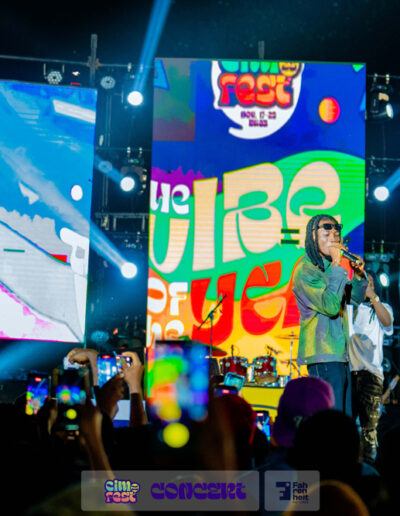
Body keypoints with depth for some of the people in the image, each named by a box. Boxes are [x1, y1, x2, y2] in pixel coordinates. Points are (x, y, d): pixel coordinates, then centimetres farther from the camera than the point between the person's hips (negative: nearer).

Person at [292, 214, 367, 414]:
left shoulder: (329, 267, 16)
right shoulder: (305, 269, -11)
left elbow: (355, 299, 25)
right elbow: (331, 306, -22)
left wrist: (358, 275, 6)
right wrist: (337, 265, -18)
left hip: (340, 354, 9)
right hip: (323, 355, -9)